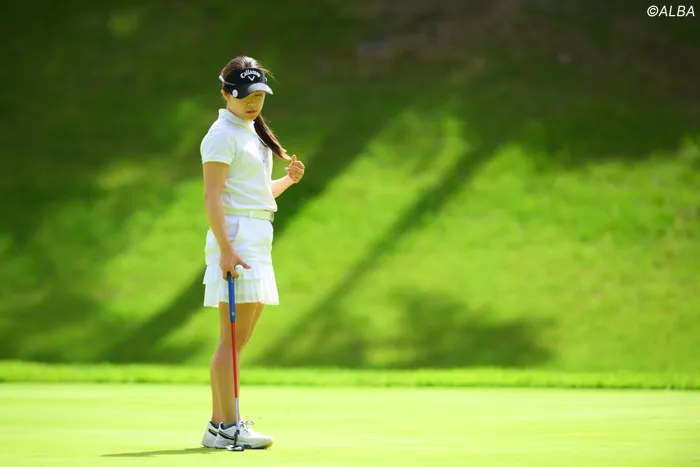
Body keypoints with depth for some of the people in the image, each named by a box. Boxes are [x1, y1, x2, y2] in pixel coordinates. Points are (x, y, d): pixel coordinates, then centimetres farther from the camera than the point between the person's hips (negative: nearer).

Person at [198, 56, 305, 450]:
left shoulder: (253, 132, 19)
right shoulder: (223, 134, -8)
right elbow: (213, 196, -15)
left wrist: (288, 180, 8)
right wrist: (225, 248, -24)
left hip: (258, 239, 9)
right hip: (235, 236, -9)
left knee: (240, 339, 9)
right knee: (234, 337, -11)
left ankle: (219, 424, 12)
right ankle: (227, 427, -10)